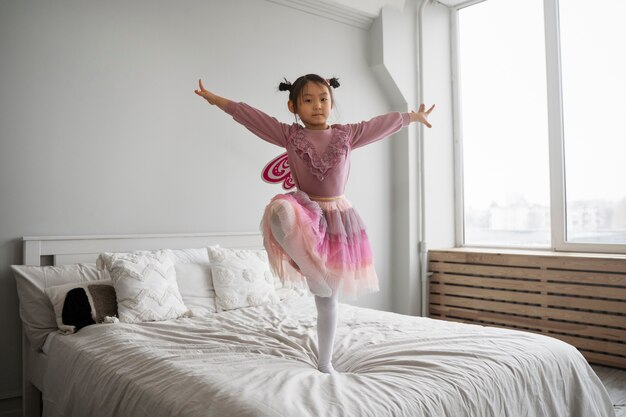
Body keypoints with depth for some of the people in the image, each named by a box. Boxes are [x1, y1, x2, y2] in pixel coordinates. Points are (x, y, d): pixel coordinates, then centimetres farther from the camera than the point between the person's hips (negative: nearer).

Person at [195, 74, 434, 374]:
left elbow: (384, 123, 15)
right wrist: (217, 100, -4)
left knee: (328, 299, 8)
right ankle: (311, 270, -26)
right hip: (305, 215, -1)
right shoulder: (289, 135, 1)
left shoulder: (347, 135, 5)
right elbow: (250, 116, 0)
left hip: (338, 219, 2)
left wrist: (414, 116, 25)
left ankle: (325, 363, 24)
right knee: (279, 210, -42)